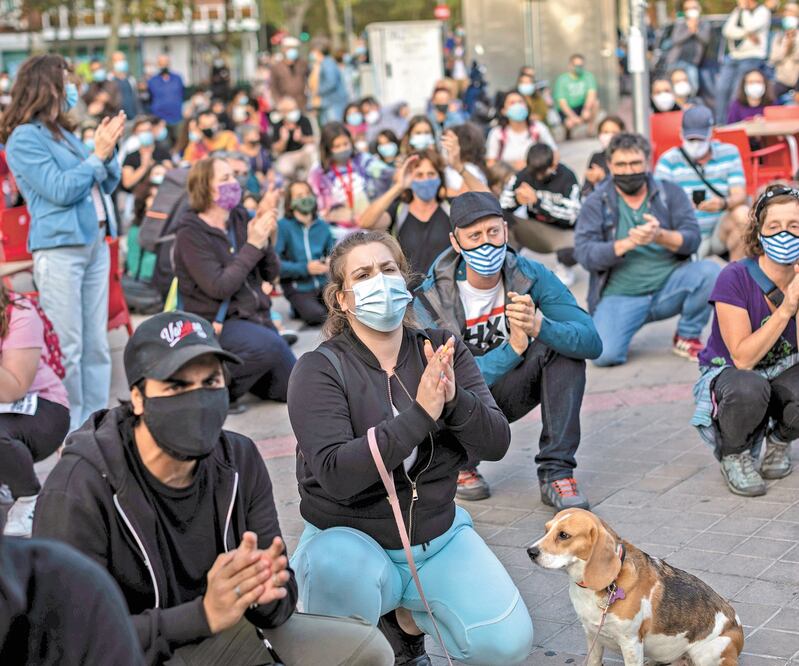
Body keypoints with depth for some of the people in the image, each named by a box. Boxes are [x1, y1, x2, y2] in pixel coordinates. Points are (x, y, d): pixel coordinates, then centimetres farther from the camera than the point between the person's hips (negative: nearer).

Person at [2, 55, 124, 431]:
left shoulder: (65, 133, 16)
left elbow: (106, 185, 18)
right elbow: (61, 190, -15)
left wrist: (108, 149, 2)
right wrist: (98, 153, -11)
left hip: (95, 242, 8)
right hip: (59, 247, -8)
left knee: (96, 343, 8)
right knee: (66, 347, -4)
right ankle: (70, 429, 3)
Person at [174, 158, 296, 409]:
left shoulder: (240, 218, 4)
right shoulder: (190, 235, -12)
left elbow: (271, 273, 5)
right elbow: (219, 287, -23)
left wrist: (265, 240, -13)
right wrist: (252, 245, -22)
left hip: (255, 316, 7)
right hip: (219, 322, -7)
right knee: (270, 345, -35)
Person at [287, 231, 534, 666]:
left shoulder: (441, 351, -1)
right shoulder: (320, 369, -13)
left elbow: (496, 444, -8)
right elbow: (335, 474, -27)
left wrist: (455, 400, -29)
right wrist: (420, 414, -34)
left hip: (438, 537, 4)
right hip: (350, 539, -3)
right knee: (339, 569, -38)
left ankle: (408, 616, 14)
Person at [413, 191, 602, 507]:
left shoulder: (529, 276, -16)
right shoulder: (431, 300, -22)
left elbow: (592, 342, -25)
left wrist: (539, 327, -45)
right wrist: (513, 347, -43)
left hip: (507, 392, 3)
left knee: (564, 341, -23)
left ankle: (556, 472, -19)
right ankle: (460, 465, 1)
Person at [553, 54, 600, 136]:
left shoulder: (588, 76, -2)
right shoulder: (562, 79, -9)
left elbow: (592, 93, -17)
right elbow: (561, 101, -16)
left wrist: (586, 110, -34)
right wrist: (573, 116, -28)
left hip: (582, 107, 3)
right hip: (567, 110, -3)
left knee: (595, 102, -26)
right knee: (570, 123, -34)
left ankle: (591, 128, -11)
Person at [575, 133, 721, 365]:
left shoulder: (670, 193, 7)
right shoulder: (595, 203, 3)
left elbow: (692, 239, -5)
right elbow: (584, 254, -10)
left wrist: (660, 236, -25)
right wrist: (628, 243, -24)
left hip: (669, 287, 2)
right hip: (620, 295, -2)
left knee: (709, 271, -25)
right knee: (604, 355, -26)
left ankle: (687, 338, 0)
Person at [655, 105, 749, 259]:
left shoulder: (729, 153, 6)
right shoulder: (668, 160, 0)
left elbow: (739, 195, -5)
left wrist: (723, 203, -30)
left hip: (721, 230, 3)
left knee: (743, 214, -29)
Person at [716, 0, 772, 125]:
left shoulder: (762, 11, 1)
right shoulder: (736, 11, 18)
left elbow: (750, 27, -18)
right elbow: (727, 30, 1)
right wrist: (747, 34, -13)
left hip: (752, 57, -6)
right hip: (733, 56, 6)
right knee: (721, 89, -8)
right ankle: (720, 124, -3)